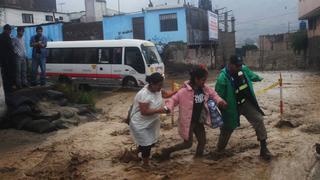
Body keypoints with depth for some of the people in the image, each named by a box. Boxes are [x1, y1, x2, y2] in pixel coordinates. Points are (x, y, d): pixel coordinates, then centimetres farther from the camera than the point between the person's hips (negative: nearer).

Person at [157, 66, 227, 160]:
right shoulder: (184, 91, -24)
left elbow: (213, 94, 15)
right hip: (187, 121, -7)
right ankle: (167, 151, 20)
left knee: (202, 141, 13)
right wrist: (168, 108, -38)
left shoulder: (205, 89, -2)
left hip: (198, 120, 7)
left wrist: (219, 101, -4)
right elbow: (173, 99, -19)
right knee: (188, 143, 0)